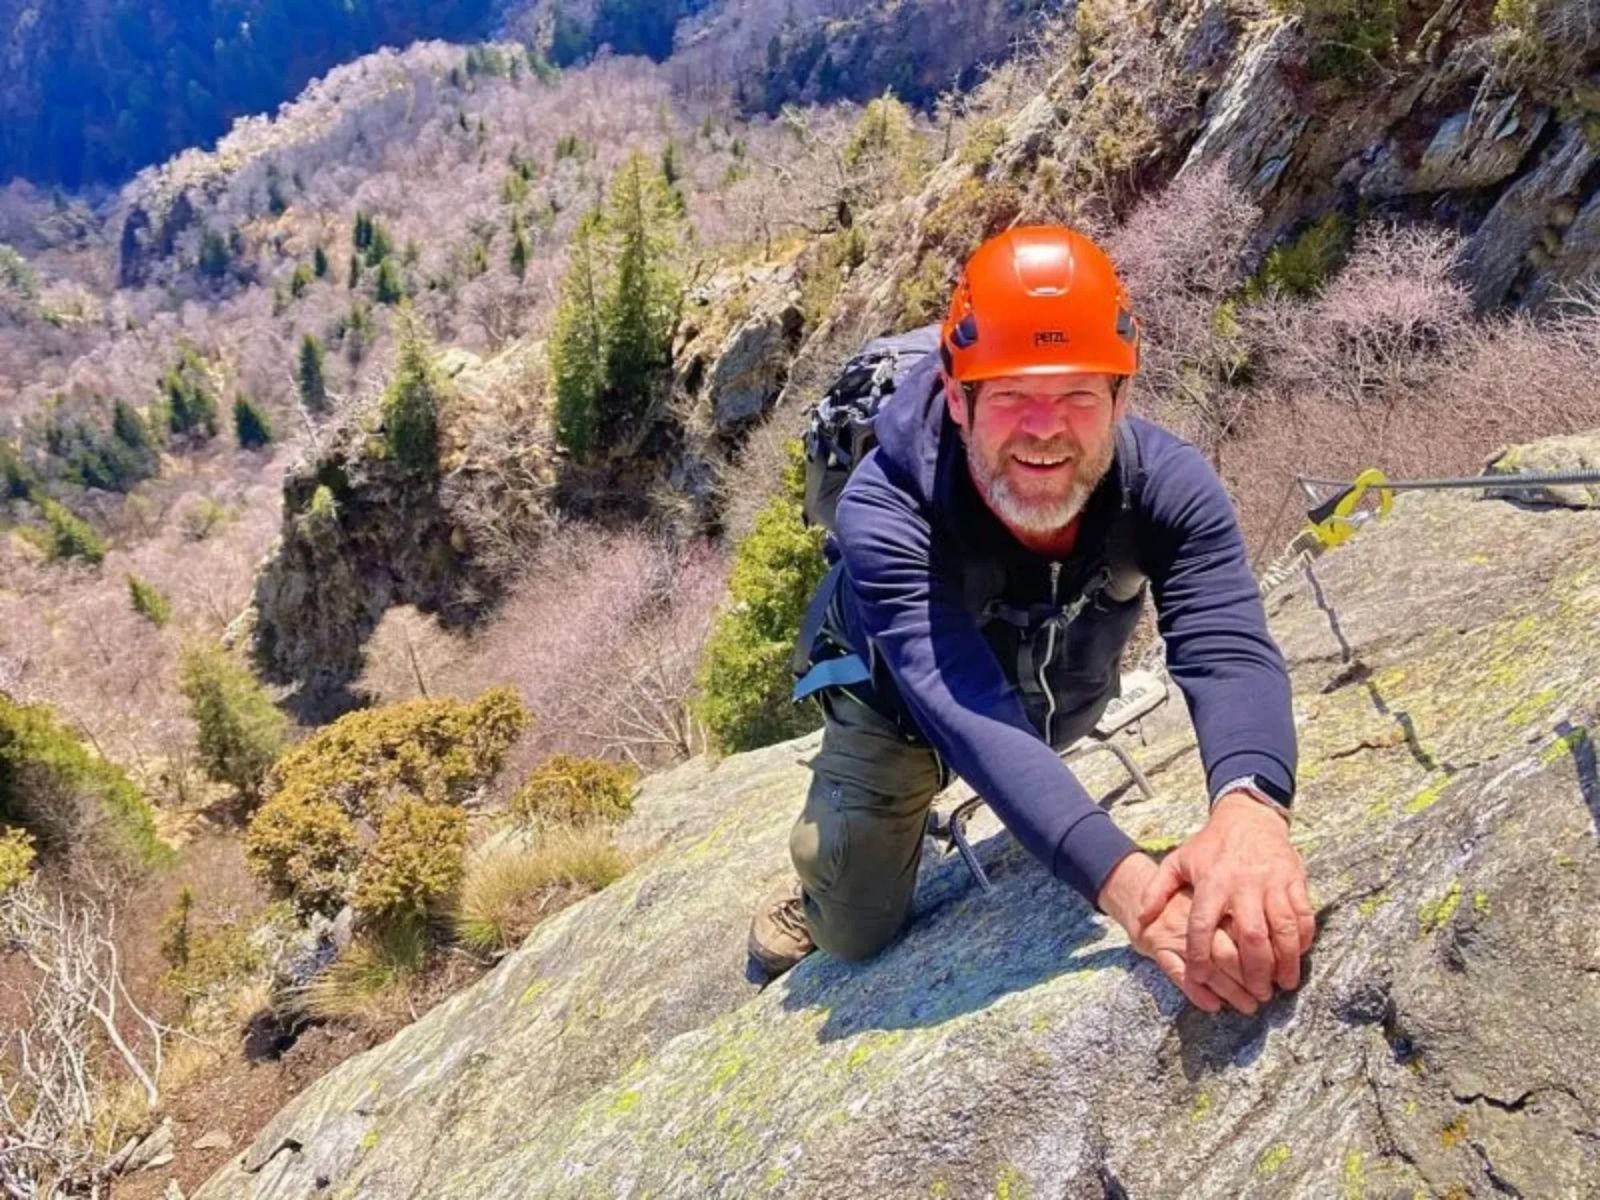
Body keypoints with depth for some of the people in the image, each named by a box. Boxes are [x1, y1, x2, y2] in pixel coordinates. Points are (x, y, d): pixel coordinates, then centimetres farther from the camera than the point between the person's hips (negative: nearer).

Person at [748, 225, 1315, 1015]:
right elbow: (971, 720, -52)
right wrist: (1127, 884, -66)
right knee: (858, 933, 1)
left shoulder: (1168, 483, -33)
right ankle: (823, 889, 35)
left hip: (1065, 703, 3)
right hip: (900, 705, -3)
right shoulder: (885, 513, -43)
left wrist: (1250, 807, -68)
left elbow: (1227, 652, -45)